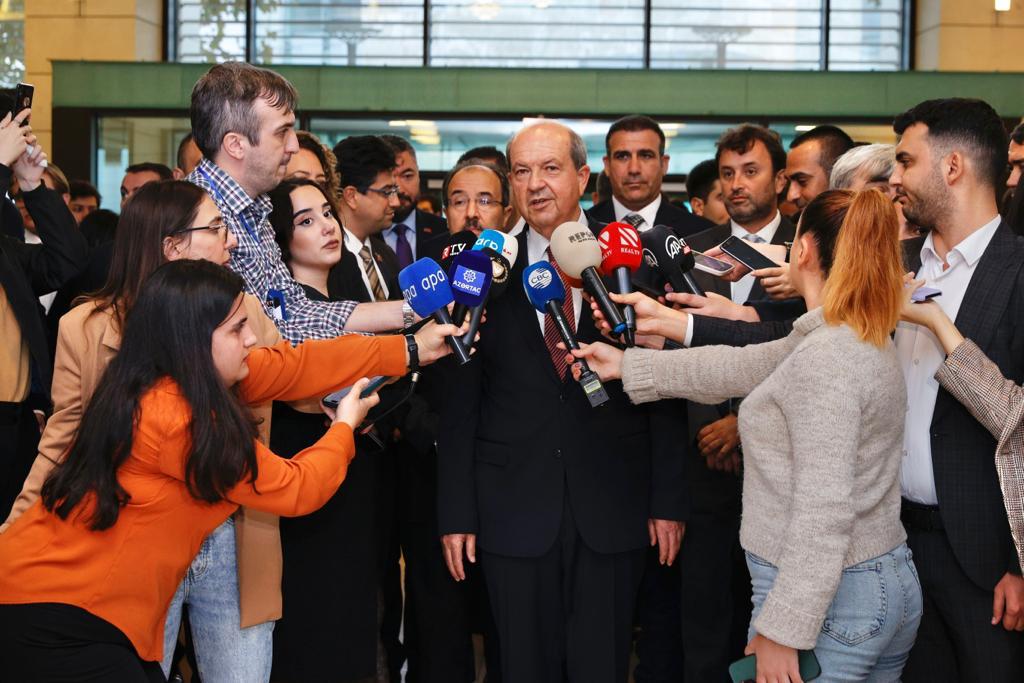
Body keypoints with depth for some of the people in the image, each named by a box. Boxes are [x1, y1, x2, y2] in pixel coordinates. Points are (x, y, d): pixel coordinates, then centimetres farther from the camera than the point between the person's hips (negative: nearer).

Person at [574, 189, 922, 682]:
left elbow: (825, 512, -24)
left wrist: (781, 630, -21)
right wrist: (627, 365, 22)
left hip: (825, 603, -9)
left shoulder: (824, 359, -21)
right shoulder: (866, 341, 8)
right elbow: (738, 369, 16)